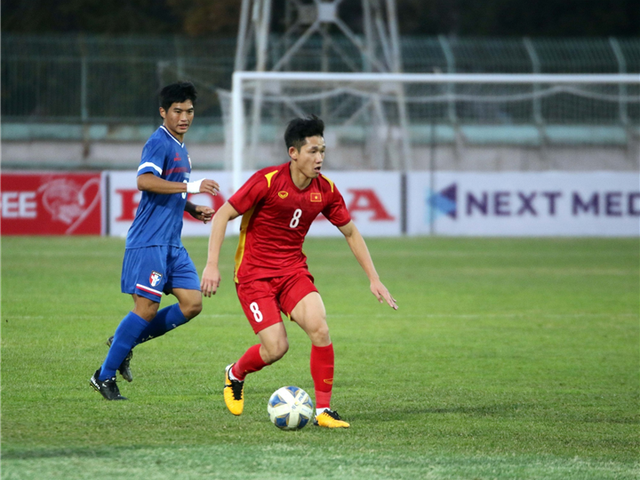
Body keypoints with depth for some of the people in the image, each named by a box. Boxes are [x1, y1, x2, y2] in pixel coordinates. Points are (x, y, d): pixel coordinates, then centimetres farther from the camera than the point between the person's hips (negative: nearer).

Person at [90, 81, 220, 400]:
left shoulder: (180, 147, 20)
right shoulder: (159, 142, -10)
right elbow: (145, 181, -26)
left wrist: (194, 210, 18)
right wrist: (190, 186, -28)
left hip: (172, 243, 9)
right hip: (149, 241, -9)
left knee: (192, 303, 0)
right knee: (147, 308, -11)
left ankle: (124, 341, 12)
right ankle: (105, 377, -1)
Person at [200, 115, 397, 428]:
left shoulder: (325, 190, -3)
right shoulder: (267, 181, -18)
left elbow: (351, 233, 11)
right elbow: (223, 215, -12)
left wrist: (373, 279, 7)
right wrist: (212, 265, -19)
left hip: (293, 272, 4)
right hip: (254, 273, -4)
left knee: (320, 329, -19)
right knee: (276, 348, -14)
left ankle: (323, 411, -9)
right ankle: (235, 374, 21)